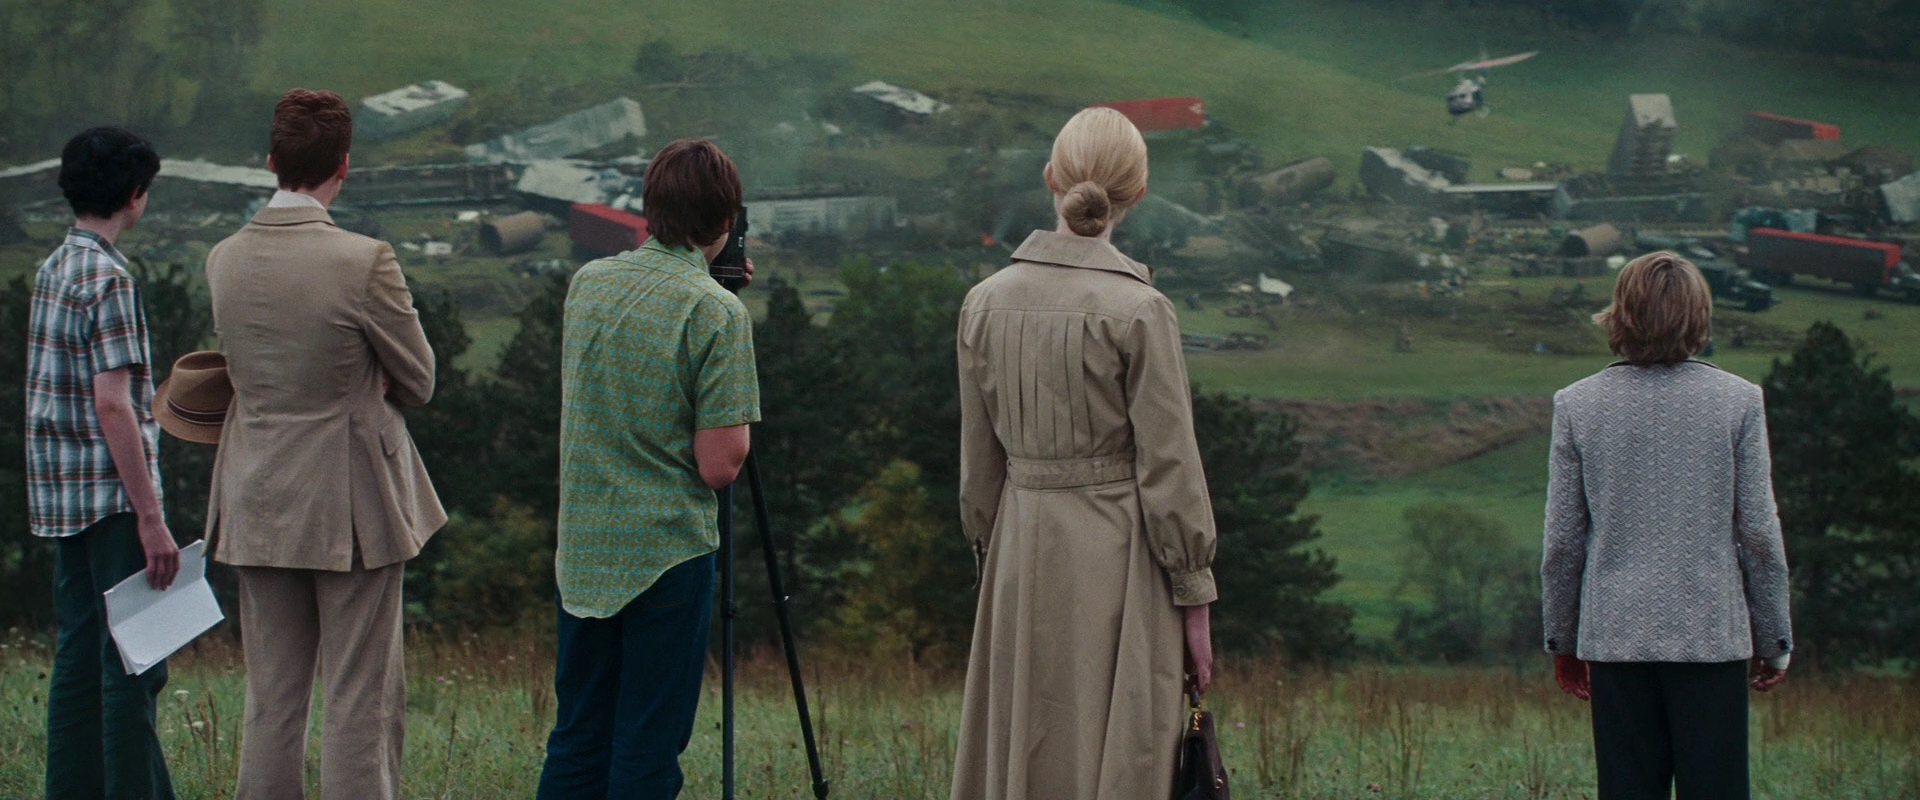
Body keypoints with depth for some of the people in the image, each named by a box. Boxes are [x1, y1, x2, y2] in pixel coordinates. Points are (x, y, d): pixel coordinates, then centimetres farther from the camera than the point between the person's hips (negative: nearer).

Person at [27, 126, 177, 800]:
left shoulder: (53, 270, 12)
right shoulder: (108, 279, -15)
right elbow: (113, 405, -20)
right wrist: (151, 518, -19)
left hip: (62, 494, 9)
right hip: (112, 494, -9)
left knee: (80, 659, 10)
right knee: (132, 665, -6)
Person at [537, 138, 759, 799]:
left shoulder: (588, 283, 4)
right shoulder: (717, 312, -15)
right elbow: (719, 465, -16)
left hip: (582, 548, 6)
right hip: (668, 551, -6)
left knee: (577, 741, 13)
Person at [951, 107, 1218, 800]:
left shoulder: (986, 303, 1)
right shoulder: (1138, 311, -13)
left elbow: (979, 464, 7)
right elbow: (1168, 469, -11)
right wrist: (1194, 602, -4)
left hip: (1021, 559, 5)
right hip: (1119, 556, -5)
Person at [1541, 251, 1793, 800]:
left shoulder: (1578, 405, -2)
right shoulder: (1738, 401, -5)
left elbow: (1561, 541, 3)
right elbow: (1760, 533, -2)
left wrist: (1561, 638, 15)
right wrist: (1774, 639, 9)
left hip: (1616, 635, 1)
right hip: (1713, 634, -1)